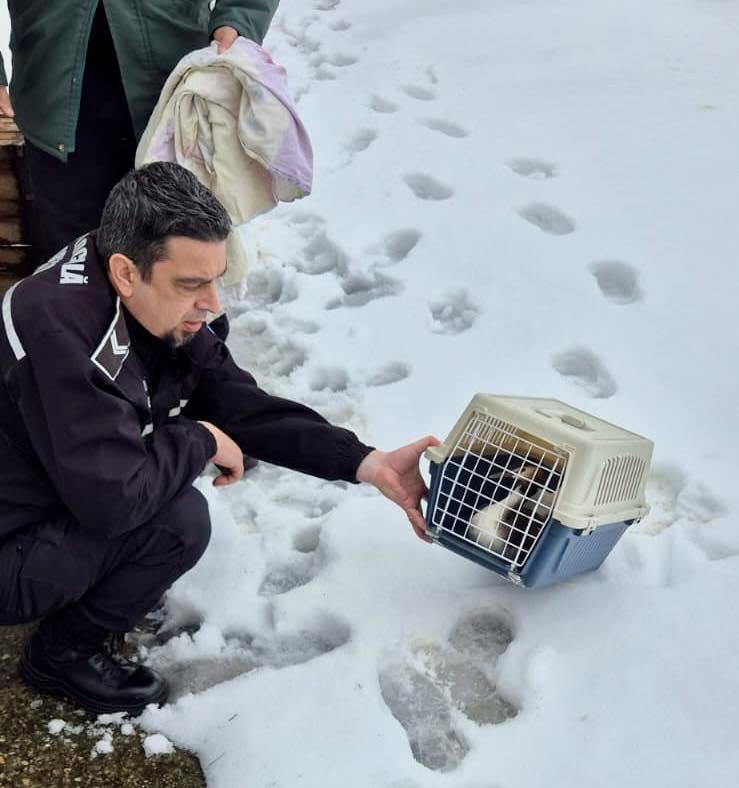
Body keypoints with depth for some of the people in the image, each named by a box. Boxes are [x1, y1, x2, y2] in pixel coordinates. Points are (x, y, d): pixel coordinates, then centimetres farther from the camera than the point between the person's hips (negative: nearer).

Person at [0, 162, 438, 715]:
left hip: (67, 505, 8)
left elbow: (244, 407, -4)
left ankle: (104, 583, 14)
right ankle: (62, 652, 1)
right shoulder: (60, 333, -34)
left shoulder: (164, 312, -8)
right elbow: (113, 495, -37)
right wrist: (199, 442, -19)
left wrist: (365, 462, -13)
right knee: (179, 520, -23)